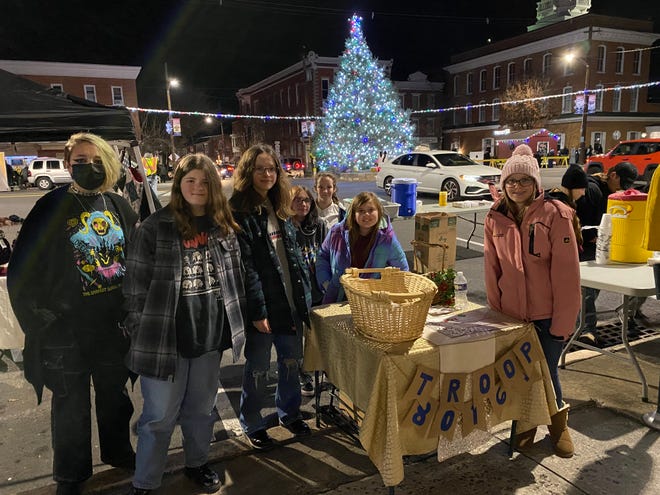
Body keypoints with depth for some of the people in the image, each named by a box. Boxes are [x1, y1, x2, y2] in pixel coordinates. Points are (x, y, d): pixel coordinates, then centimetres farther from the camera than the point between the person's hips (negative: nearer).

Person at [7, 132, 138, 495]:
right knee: (71, 406, 14)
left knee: (115, 394, 21)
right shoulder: (51, 209, -8)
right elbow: (22, 274, -6)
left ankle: (118, 451, 45)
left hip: (115, 326, 3)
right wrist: (43, 321, -8)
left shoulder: (119, 207, 2)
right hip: (68, 332, -3)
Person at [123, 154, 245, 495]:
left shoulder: (224, 227, 4)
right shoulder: (155, 227, -10)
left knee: (201, 408, 20)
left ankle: (196, 464, 42)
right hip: (166, 336, -4)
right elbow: (137, 282, -8)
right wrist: (139, 332, -6)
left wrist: (234, 323, 12)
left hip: (211, 333, 4)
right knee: (160, 415, 8)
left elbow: (234, 277, 11)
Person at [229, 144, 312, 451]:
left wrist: (304, 296, 9)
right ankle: (252, 425, 30)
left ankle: (289, 413, 40)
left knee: (292, 360, 18)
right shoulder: (239, 212, -12)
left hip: (291, 302, 7)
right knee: (258, 367, 9)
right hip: (262, 305, -6)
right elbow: (244, 266, -16)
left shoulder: (280, 209, 10)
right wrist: (257, 310, -18)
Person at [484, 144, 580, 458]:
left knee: (546, 372, 6)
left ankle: (558, 424, 36)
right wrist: (496, 310, 4)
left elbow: (566, 271, -11)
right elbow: (491, 269, 5)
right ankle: (525, 423, 38)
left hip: (548, 314, -3)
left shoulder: (555, 214, -10)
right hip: (512, 315, 3)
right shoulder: (495, 219, 1)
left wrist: (563, 320, -11)